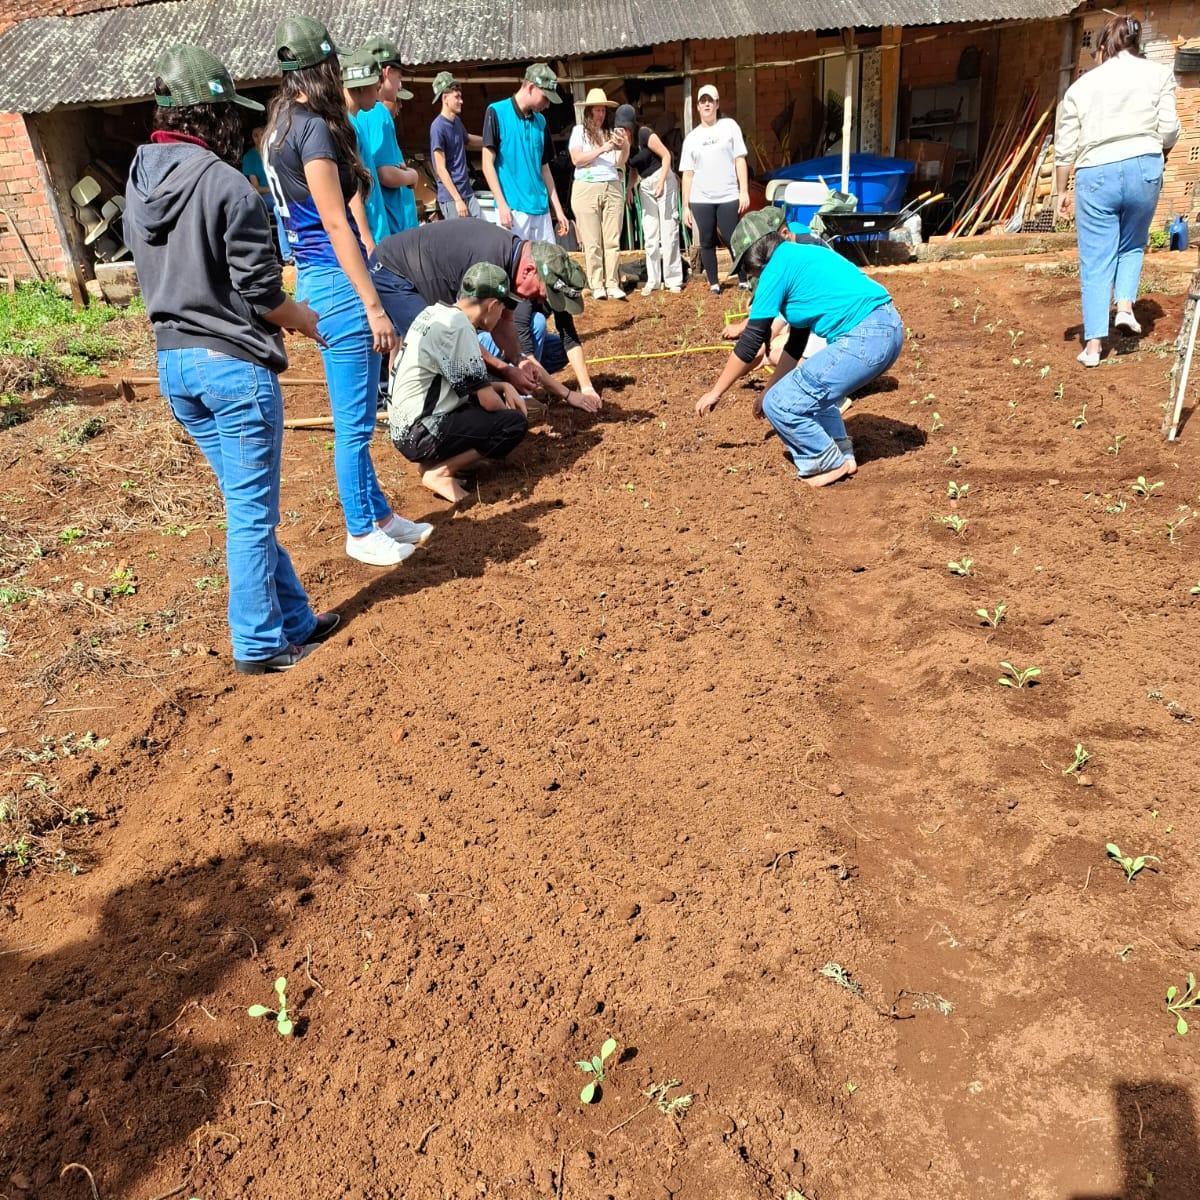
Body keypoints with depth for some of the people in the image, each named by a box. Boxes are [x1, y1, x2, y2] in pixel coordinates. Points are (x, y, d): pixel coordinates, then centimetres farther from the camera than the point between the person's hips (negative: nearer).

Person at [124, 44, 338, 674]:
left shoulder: (137, 184, 9)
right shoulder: (225, 184, -15)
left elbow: (157, 278, 15)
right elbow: (260, 291, -15)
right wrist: (310, 322, 5)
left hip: (173, 362, 8)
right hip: (232, 364, -8)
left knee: (246, 503, 15)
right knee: (252, 511, 3)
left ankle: (295, 620, 24)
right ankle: (259, 644, 13)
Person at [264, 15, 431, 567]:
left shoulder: (281, 123, 14)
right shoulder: (315, 128, -14)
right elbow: (336, 224, -18)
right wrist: (373, 307, -18)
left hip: (314, 276, 10)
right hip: (337, 281, -10)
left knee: (355, 417, 17)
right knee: (353, 423, 0)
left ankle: (380, 514, 29)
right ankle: (361, 533, 13)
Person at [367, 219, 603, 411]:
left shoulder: (513, 255, -6)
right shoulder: (490, 262, -35)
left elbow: (501, 322, 3)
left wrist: (518, 360, -14)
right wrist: (506, 371, -23)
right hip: (390, 272, -9)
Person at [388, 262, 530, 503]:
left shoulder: (435, 312, 10)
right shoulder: (458, 327, -18)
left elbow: (466, 380, 20)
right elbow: (488, 401, -16)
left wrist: (504, 386, 7)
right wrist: (509, 412, 5)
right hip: (420, 437, -10)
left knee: (500, 395, 19)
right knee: (516, 423, -9)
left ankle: (436, 459, 8)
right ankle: (440, 471, -9)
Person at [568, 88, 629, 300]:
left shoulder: (611, 132, 15)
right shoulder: (579, 130, 7)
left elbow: (620, 163, 9)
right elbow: (576, 159, -6)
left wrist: (625, 146, -10)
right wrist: (601, 149, -14)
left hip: (613, 188, 3)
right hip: (587, 189, -3)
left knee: (612, 240, -1)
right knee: (592, 242, -4)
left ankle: (612, 284, -1)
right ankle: (596, 285, -1)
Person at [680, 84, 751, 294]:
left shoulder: (729, 126, 8)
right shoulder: (692, 138, 11)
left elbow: (740, 160, 4)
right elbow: (688, 173, 9)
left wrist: (744, 191, -5)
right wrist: (685, 206, 3)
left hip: (728, 197, -2)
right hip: (700, 199, 2)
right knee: (707, 243, 4)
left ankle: (744, 281, 7)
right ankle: (713, 284, 12)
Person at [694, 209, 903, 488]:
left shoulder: (777, 266, -3)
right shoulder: (801, 255, 23)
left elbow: (751, 342, -3)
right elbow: (797, 341, 27)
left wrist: (715, 392, 7)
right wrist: (771, 389, 31)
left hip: (864, 339, -10)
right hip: (889, 328, 10)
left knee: (780, 406, -3)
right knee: (813, 387, 31)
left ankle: (828, 463, 11)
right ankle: (840, 452, 26)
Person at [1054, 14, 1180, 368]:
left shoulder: (1081, 86, 9)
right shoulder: (1158, 74, 6)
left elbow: (1065, 147, 6)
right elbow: (1169, 131, 1)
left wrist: (1061, 192, 14)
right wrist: (1157, 151, 22)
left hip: (1095, 175, 0)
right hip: (1143, 168, 0)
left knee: (1095, 261, 3)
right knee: (1132, 244, 24)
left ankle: (1093, 344, 0)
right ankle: (1126, 305, 4)